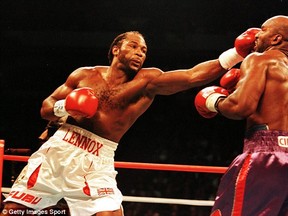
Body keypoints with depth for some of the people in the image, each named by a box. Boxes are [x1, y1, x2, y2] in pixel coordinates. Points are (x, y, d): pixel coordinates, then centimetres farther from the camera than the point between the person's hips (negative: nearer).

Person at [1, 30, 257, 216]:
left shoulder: (148, 81, 2)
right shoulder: (84, 75, 9)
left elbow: (194, 75, -11)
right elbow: (45, 108, 15)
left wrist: (237, 53, -22)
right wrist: (64, 107, -9)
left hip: (96, 162, -1)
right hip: (58, 149, 2)